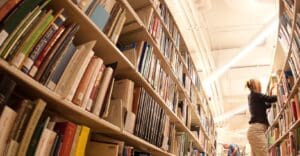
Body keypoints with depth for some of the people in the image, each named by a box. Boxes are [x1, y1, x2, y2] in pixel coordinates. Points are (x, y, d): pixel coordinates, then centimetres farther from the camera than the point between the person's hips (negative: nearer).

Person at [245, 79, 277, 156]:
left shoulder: (252, 97, 25)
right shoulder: (255, 94, -1)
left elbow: (267, 105, 31)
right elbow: (271, 99, -8)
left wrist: (270, 92, 30)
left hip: (255, 129, 10)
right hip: (257, 130, -9)